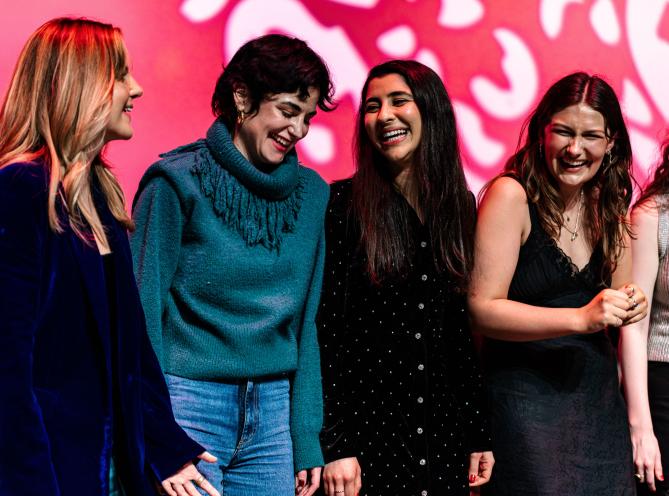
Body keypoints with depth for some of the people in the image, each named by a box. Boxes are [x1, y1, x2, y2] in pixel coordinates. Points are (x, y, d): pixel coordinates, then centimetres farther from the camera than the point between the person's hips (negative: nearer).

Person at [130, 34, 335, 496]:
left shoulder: (310, 193, 9)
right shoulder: (178, 182, -5)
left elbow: (305, 322, 11)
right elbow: (144, 307, -7)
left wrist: (306, 437, 6)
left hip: (272, 416, 5)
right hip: (189, 407, -4)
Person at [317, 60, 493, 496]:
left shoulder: (461, 206, 8)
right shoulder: (341, 205, -6)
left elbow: (466, 331, 11)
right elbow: (323, 333, -9)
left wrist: (479, 434, 9)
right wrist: (334, 446, -14)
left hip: (444, 438, 4)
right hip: (364, 433, -4)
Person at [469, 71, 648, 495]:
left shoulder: (609, 206, 7)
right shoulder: (511, 195, -12)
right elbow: (481, 309, -19)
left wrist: (629, 305, -5)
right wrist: (581, 318, -25)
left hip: (599, 397, 6)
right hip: (525, 394, -6)